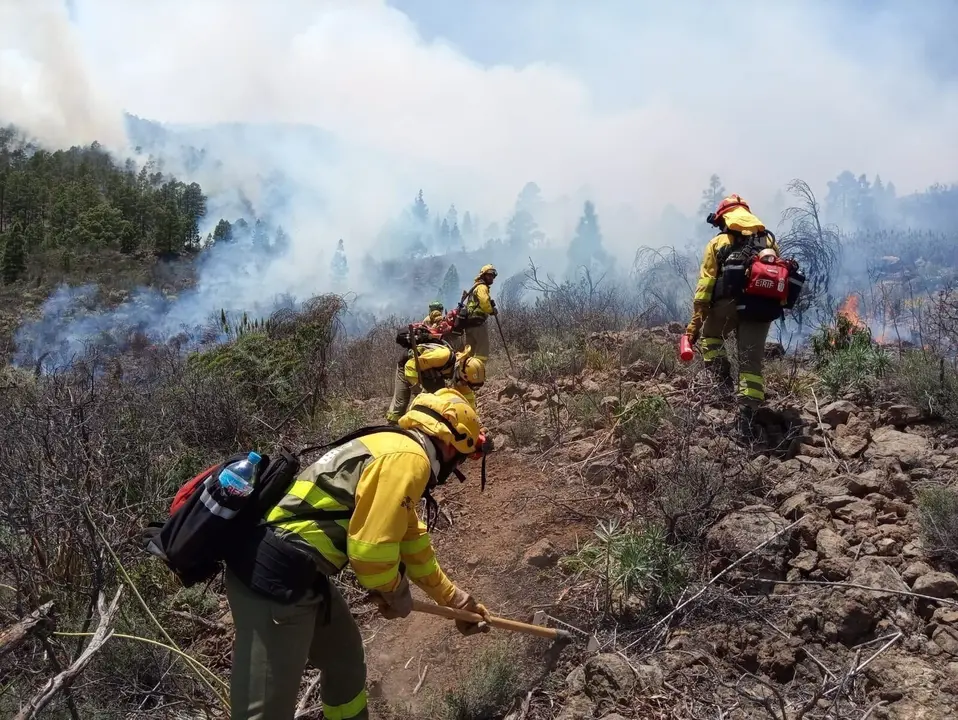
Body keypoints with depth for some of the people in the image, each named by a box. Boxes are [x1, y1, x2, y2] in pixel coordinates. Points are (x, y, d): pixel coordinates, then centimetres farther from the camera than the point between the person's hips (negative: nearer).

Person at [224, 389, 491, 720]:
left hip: (289, 568, 11)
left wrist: (455, 599, 39)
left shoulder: (394, 448, 18)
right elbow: (371, 548, -19)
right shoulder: (409, 458, -14)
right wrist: (397, 595, 2)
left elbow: (414, 546, 30)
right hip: (276, 574, -11)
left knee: (346, 660, 25)